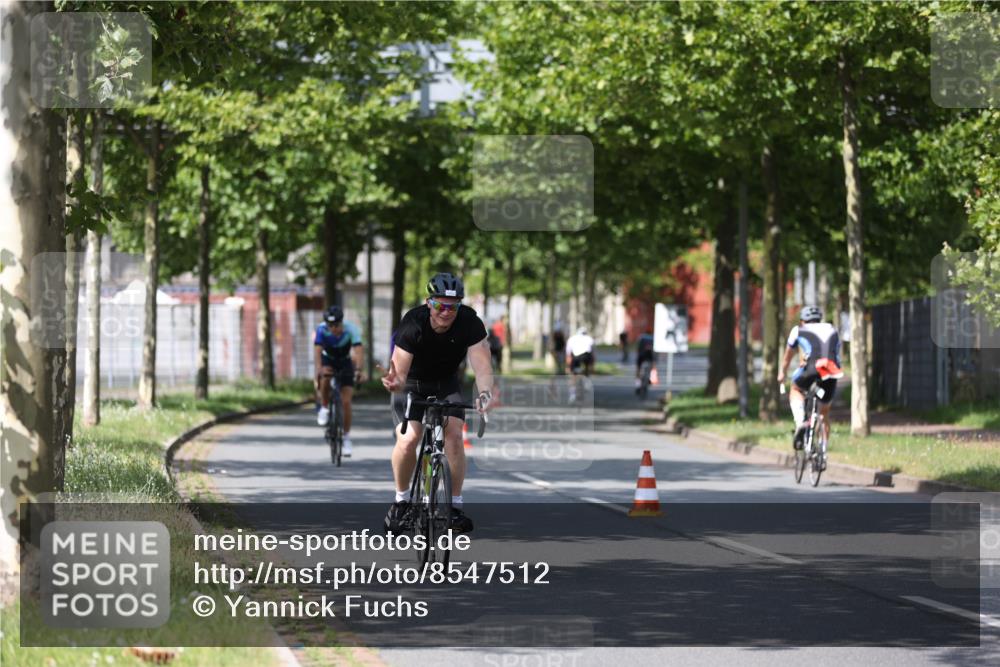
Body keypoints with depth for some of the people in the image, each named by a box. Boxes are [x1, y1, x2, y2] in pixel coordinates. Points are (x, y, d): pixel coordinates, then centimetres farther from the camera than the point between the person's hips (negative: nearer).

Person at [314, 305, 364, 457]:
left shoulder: (351, 330, -31)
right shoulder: (322, 329, -29)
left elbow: (359, 350, -43)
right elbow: (318, 351, -40)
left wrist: (358, 369, -60)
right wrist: (318, 369, -57)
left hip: (345, 362, 0)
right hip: (328, 359, 0)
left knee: (346, 401, -9)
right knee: (325, 376, -35)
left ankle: (347, 438, 4)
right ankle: (324, 409, -10)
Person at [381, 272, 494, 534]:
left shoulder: (469, 323, -27)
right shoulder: (413, 324, -32)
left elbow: (481, 365, -34)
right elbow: (400, 373, -36)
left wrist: (485, 392, -55)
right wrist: (394, 382, -60)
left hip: (446, 382, 2)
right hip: (412, 383, -2)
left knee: (454, 434, -19)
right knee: (408, 440, -20)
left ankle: (456, 505, -7)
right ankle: (401, 500, 4)